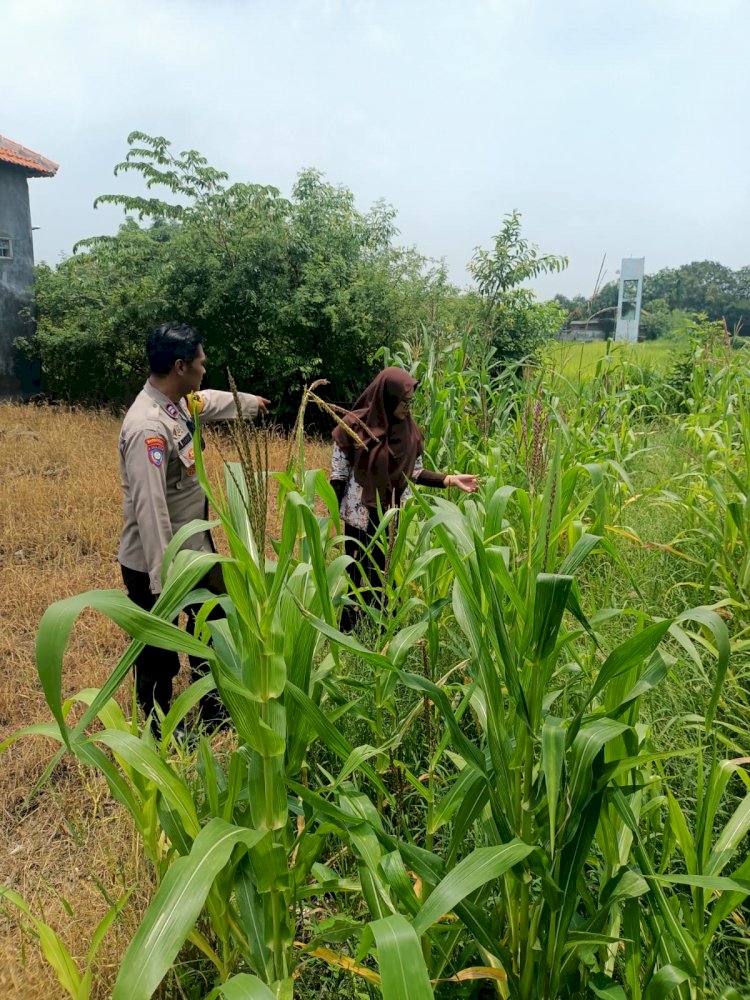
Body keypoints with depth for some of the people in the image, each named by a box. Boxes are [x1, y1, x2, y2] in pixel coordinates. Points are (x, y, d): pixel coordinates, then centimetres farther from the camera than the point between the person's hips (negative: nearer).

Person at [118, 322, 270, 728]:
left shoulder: (179, 402, 1)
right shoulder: (148, 426, -29)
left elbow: (211, 402, 27)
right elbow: (150, 507, -33)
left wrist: (250, 402, 45)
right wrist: (163, 580, -33)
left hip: (193, 549, 10)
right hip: (154, 565, -10)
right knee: (158, 656, 8)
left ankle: (212, 708, 45)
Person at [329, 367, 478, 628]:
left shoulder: (409, 430, 1)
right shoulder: (354, 425, -11)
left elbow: (414, 472, 7)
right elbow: (338, 474, -6)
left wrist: (450, 479, -4)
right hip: (360, 518, -3)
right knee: (359, 576, 6)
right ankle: (350, 632, 22)